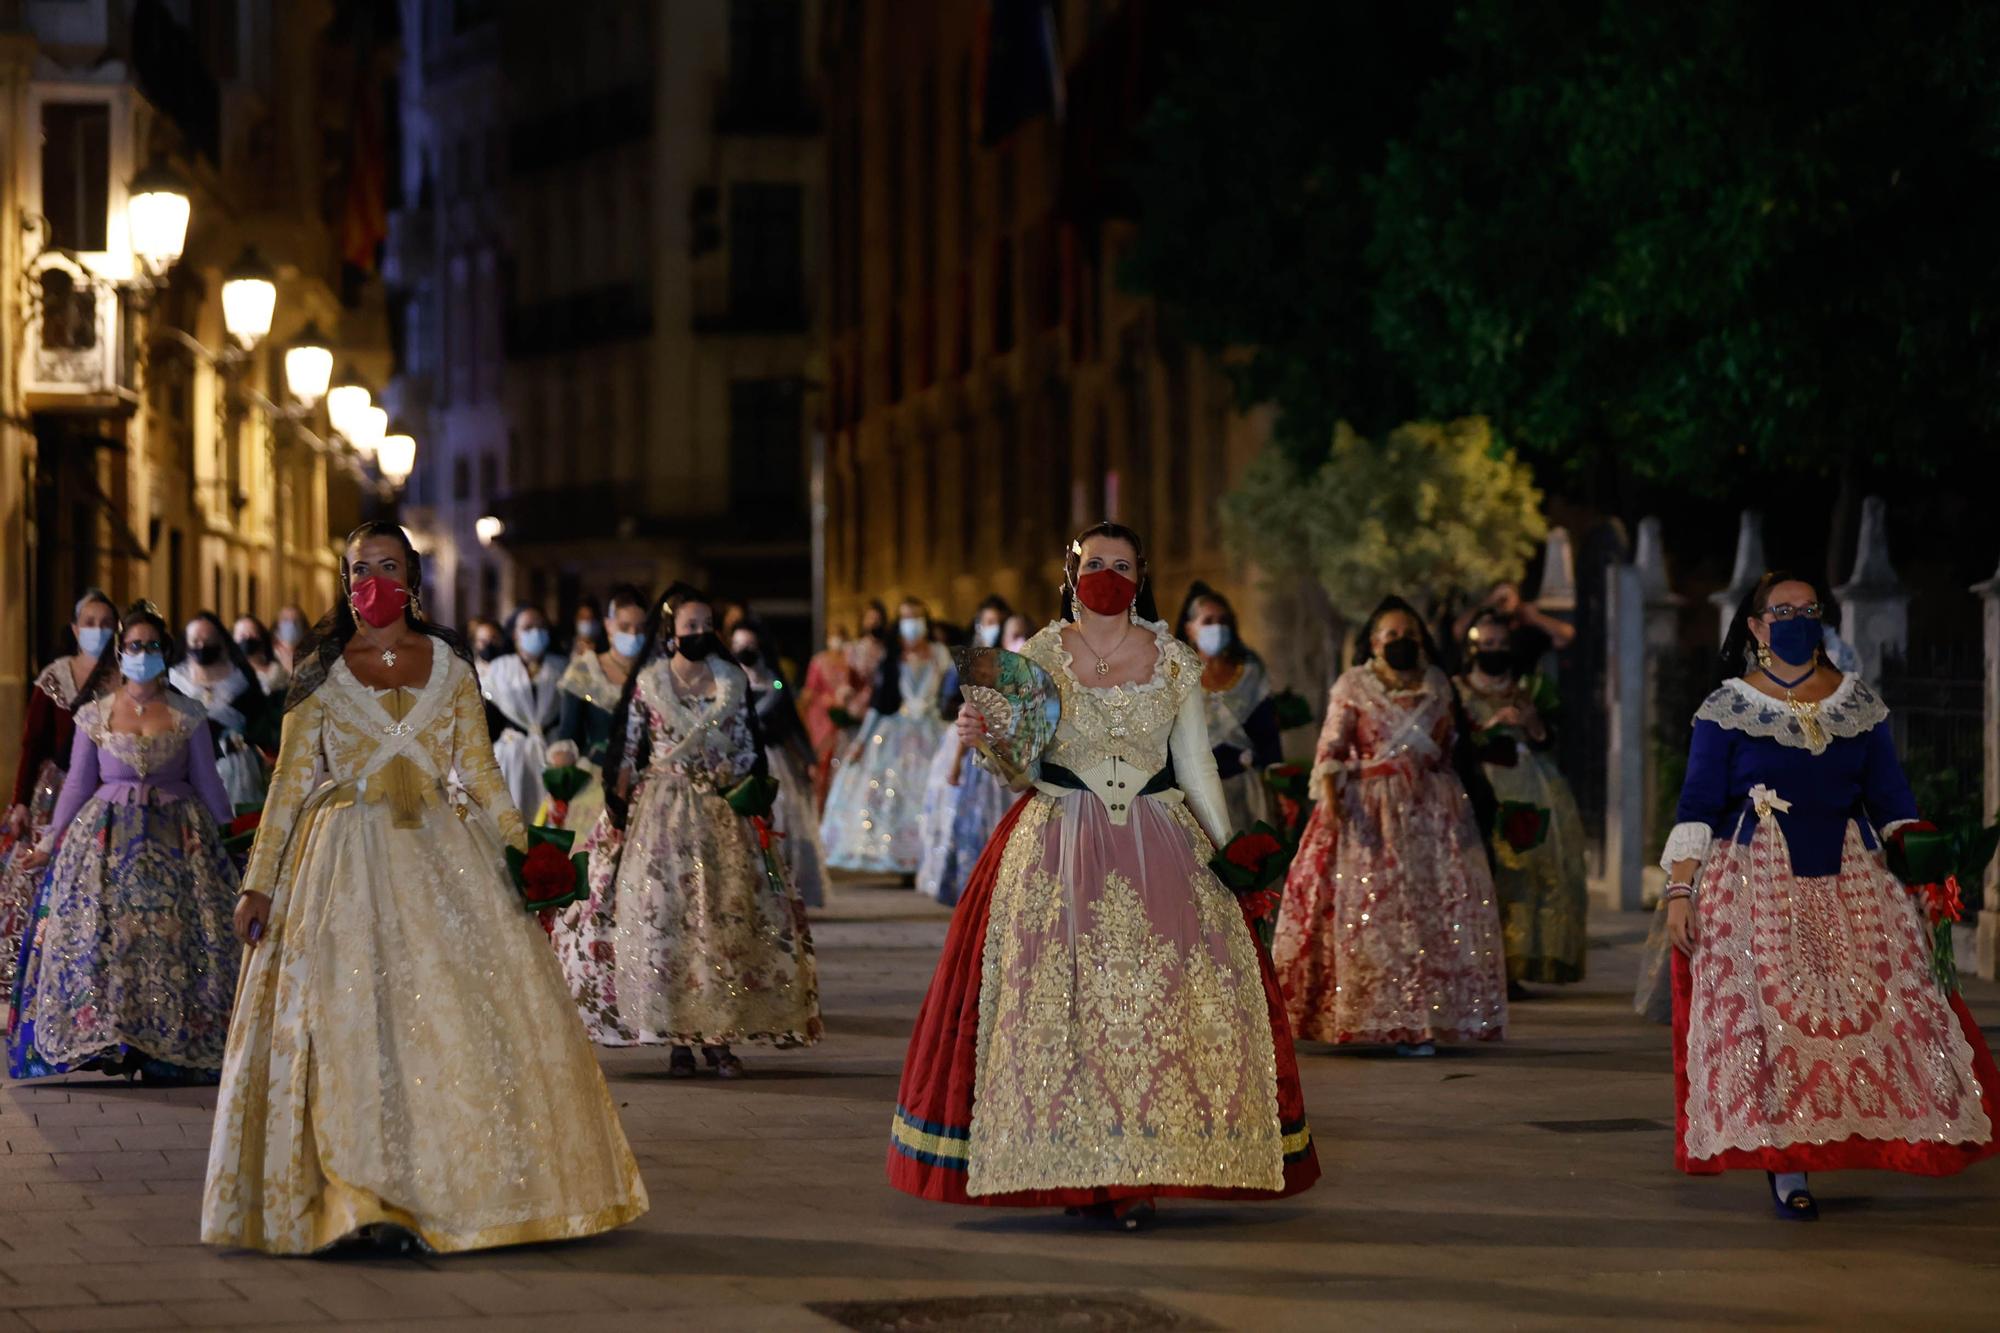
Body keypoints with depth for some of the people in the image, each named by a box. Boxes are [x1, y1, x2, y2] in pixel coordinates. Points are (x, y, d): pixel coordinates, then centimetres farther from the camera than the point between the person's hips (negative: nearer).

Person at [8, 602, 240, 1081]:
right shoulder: (94, 715, 5)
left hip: (176, 839, 0)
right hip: (108, 839, 0)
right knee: (102, 933, -9)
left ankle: (172, 1046, -3)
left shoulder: (188, 715, 5)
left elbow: (207, 782, 10)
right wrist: (49, 842, 8)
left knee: (174, 932, -7)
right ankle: (105, 1044, -5)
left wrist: (230, 838, 10)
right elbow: (78, 783, 9)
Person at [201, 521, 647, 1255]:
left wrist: (523, 852, 2)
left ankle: (454, 1194, 5)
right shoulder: (319, 673, 6)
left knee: (465, 1016, -3)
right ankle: (370, 1201, -4)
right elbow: (290, 783, 6)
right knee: (353, 1021, -7)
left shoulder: (448, 664, 9)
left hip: (442, 861, 1)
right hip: (349, 865, -1)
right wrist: (259, 883, 1)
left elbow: (480, 769, 10)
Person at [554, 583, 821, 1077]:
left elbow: (749, 749, 11)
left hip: (722, 814, 2)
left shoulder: (733, 680, 6)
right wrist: (619, 809, -4)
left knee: (727, 917, -3)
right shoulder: (647, 684, 1)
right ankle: (677, 1039, -1)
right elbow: (626, 753, 3)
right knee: (663, 916, -5)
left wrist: (742, 784, -3)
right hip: (662, 813, -2)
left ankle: (719, 1036, 1)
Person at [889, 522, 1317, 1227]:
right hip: (1058, 845, -1)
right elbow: (1020, 765, 5)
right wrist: (984, 739, -16)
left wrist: (1229, 850, 4)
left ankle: (1138, 1173, -3)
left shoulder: (1173, 661, 7)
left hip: (1158, 845, 1)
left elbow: (1196, 762, 10)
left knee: (1164, 995, -8)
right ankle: (1072, 1169, 0)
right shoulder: (1037, 656, 4)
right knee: (1056, 993, -8)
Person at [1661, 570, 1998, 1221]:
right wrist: (1679, 889, -9)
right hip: (1758, 888, -3)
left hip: (1851, 884, 3)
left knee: (1876, 1006, -7)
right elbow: (1696, 807, -1)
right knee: (1770, 1010, -11)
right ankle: (1785, 1166, -9)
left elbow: (1890, 800, 10)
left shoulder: (1860, 705, 10)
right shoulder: (1726, 709, 2)